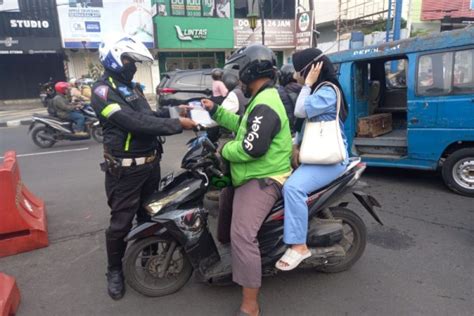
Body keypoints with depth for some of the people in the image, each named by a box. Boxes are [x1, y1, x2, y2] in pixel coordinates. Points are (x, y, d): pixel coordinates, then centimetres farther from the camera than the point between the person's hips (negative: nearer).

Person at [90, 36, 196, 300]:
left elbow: (148, 116, 14)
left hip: (151, 162, 8)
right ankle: (115, 269, 26)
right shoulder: (103, 90, -16)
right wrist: (178, 124, -26)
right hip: (125, 169, -8)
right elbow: (135, 122, -27)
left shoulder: (132, 87, 13)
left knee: (149, 215, 21)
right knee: (121, 221, 3)